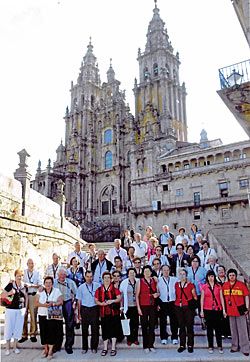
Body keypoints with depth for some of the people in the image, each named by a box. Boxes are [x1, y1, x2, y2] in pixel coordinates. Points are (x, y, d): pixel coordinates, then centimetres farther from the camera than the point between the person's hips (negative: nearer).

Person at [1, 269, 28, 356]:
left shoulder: (24, 286, 1)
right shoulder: (10, 285, -10)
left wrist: (25, 308, 8)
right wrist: (9, 293, -25)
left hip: (21, 310, 3)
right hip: (10, 310, -3)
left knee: (18, 327, 9)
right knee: (9, 327, 5)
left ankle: (15, 347, 24)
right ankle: (7, 347, 19)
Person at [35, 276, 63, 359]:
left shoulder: (57, 291, 1)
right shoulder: (40, 291, 4)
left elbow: (61, 302, -3)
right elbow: (36, 302, -3)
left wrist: (53, 304, -22)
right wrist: (43, 305, -21)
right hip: (42, 315, 2)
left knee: (52, 332, -6)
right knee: (44, 332, 4)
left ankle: (50, 350, 8)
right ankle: (45, 349, 23)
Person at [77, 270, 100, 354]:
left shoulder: (97, 285, -3)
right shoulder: (81, 287, 1)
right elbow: (79, 301, 5)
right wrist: (79, 313, 5)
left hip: (94, 309, -1)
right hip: (84, 309, 1)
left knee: (95, 329, 4)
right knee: (84, 329, 9)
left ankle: (94, 347, 20)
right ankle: (84, 347, 23)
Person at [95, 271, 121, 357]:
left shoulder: (115, 289, 2)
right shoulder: (99, 290, 6)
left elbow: (119, 298, -3)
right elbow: (96, 300, 7)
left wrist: (112, 301, -20)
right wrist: (101, 303, -12)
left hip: (114, 312, -1)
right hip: (104, 313, 1)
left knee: (114, 330, 3)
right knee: (105, 330, 8)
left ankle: (113, 348, 15)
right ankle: (105, 348, 21)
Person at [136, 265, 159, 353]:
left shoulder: (154, 280, 5)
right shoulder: (140, 281, -3)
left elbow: (157, 292, 17)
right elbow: (137, 295, -3)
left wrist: (157, 294, -6)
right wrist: (138, 308, -8)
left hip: (153, 306, 2)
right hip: (143, 306, -2)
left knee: (152, 326, 6)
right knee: (144, 326, 4)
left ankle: (151, 345, 18)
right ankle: (145, 346, 14)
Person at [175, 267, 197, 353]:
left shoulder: (191, 285, 0)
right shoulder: (176, 285, 9)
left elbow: (195, 296, 5)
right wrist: (176, 303, 8)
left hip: (188, 308, -3)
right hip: (179, 308, 3)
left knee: (189, 327, 1)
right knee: (181, 327, 8)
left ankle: (190, 345, 12)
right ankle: (182, 345, 16)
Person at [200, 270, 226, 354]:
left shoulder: (218, 286, 4)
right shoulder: (204, 287, 2)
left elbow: (221, 298, 5)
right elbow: (202, 299, 3)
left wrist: (224, 310, 2)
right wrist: (201, 310, 0)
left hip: (218, 309, 0)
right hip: (208, 310, 0)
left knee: (218, 328, 4)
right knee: (209, 328, 6)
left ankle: (220, 346, 15)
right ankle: (210, 346, 15)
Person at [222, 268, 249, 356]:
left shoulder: (241, 284, -5)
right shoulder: (225, 285, 4)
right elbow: (224, 297, 10)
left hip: (240, 310, -3)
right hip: (230, 311, 3)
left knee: (242, 330, -1)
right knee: (233, 330, 15)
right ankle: (235, 346, 27)